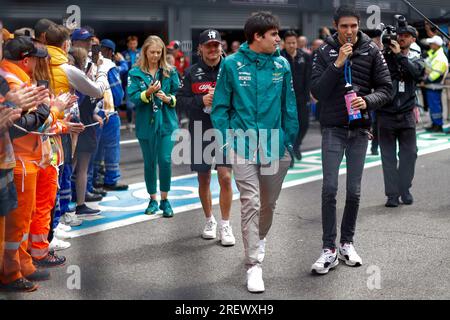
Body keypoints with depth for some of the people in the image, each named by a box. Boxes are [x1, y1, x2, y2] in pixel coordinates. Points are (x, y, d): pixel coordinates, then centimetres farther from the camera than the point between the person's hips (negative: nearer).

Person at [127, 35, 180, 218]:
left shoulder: (170, 72, 5)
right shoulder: (136, 73, 2)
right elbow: (132, 97, -7)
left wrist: (168, 98, -14)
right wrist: (148, 92, -23)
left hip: (166, 122, 0)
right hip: (146, 123, 0)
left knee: (165, 160, -9)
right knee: (149, 162, 9)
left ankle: (165, 199, 7)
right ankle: (153, 200, 23)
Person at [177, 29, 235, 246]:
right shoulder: (192, 73, 3)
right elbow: (181, 99, 0)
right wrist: (201, 100, -14)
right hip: (200, 132, 2)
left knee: (225, 177, -9)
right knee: (203, 179, 12)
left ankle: (225, 225, 4)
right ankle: (209, 221, 30)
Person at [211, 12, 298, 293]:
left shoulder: (282, 65, 1)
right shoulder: (232, 64, -5)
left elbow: (289, 107, 6)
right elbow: (221, 106, 0)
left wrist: (291, 142, 4)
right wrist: (227, 140, -7)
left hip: (276, 148, 3)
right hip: (243, 147, -3)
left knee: (269, 203, 16)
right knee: (250, 204, -7)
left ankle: (260, 239, 45)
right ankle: (254, 266, -2)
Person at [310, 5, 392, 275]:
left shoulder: (372, 51, 2)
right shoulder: (325, 52, -1)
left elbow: (386, 88, 2)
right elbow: (317, 91, -7)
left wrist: (367, 100, -17)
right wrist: (337, 64, -17)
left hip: (360, 129, 2)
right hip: (333, 128, -1)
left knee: (354, 190, 7)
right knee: (330, 189, -7)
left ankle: (347, 242, 22)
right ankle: (329, 249, 0)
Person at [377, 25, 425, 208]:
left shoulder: (416, 59, 9)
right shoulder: (385, 55, 4)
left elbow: (417, 72, -13)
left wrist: (399, 55, -17)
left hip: (406, 114, 2)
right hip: (386, 114, -2)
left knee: (409, 154, 5)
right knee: (388, 157, 1)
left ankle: (404, 189, 20)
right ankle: (392, 194, 7)